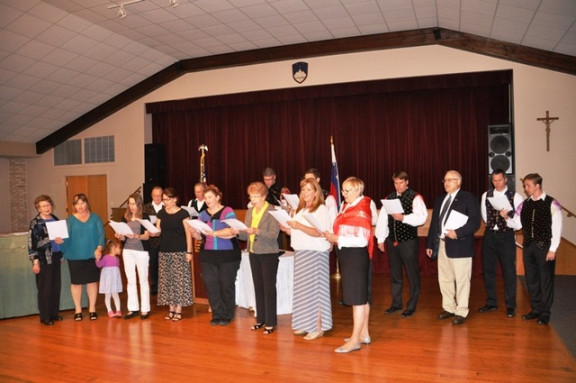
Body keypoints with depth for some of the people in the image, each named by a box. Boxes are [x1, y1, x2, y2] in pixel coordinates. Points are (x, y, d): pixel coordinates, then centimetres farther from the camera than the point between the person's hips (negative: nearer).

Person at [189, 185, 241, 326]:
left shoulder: (227, 211, -4)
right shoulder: (203, 214, 11)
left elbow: (232, 231, -18)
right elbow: (199, 237, 10)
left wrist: (213, 233, -27)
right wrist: (194, 232, -12)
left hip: (228, 255, -4)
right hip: (208, 256, 4)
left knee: (226, 285, 2)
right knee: (211, 285, 2)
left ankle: (227, 315, 16)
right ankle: (217, 314, 16)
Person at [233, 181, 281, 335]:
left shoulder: (273, 211, -10)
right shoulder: (250, 211, 9)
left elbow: (273, 234, -19)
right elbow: (246, 235, 10)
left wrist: (257, 231, -32)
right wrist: (238, 232, -10)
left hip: (269, 254, -6)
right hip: (253, 253, 6)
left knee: (269, 287, 0)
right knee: (258, 287, 13)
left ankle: (270, 322, 9)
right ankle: (261, 319, 24)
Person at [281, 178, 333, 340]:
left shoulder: (322, 209, -7)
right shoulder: (300, 210, 17)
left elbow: (319, 233, -18)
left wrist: (298, 226, -26)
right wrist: (286, 229, 3)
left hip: (315, 254, -7)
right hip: (300, 253, 8)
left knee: (314, 289, -6)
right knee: (302, 290, 9)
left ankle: (318, 327, 0)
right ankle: (306, 324, 18)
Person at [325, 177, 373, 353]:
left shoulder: (361, 211, -15)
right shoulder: (346, 207, 11)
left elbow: (362, 239, -21)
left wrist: (337, 239, -19)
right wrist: (334, 238, 4)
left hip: (356, 256, -9)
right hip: (347, 255, 9)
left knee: (357, 298, -4)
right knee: (361, 297, 15)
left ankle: (355, 340, 1)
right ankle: (363, 334, 25)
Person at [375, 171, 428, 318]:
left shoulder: (415, 198, -7)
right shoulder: (389, 198, 9)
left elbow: (421, 218, -18)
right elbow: (382, 219, 7)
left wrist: (403, 218, -28)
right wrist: (380, 239, 3)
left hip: (408, 241, -5)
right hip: (392, 241, 5)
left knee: (412, 274, 5)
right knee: (395, 274, 16)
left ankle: (411, 306, 18)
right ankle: (396, 303, 29)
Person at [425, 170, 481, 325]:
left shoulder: (469, 198, -4)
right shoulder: (439, 200, 16)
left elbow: (475, 222, -11)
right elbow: (434, 223, 17)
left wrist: (458, 233, -23)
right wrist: (430, 244, 14)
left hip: (459, 245, -6)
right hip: (441, 245, 7)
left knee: (461, 280, 2)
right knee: (444, 279, 13)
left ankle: (461, 312, 12)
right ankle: (449, 308, 26)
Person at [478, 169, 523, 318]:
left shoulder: (515, 197, -6)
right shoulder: (486, 196, 4)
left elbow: (519, 223, -9)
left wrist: (507, 217, -25)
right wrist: (492, 225, 9)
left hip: (506, 236, -3)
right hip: (489, 235, 4)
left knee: (509, 271, 2)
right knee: (488, 270, 10)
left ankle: (510, 306, 15)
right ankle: (491, 302, 23)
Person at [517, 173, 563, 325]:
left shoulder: (552, 204, -10)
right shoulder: (525, 204, 5)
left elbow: (557, 229, -10)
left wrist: (552, 249, -12)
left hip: (544, 246, -5)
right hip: (528, 246, 5)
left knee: (546, 280, 5)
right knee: (531, 279, 12)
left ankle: (545, 313, 16)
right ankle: (535, 309, 26)